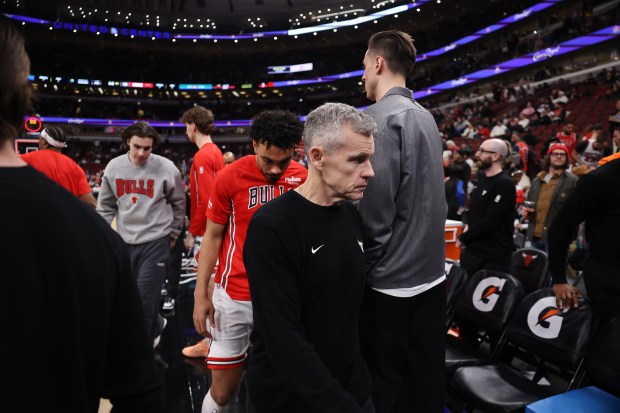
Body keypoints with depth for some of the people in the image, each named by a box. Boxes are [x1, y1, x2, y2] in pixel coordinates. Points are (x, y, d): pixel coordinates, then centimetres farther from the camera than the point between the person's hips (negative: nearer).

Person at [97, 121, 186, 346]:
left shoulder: (166, 168, -10)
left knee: (144, 299, -5)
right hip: (125, 242, 5)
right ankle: (155, 328, 42)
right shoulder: (114, 167, 0)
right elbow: (105, 207, 10)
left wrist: (172, 233, 8)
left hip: (156, 242, -4)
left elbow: (178, 203, 3)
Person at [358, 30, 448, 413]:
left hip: (391, 279, -8)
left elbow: (376, 202, -21)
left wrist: (367, 261, -10)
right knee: (426, 378, 20)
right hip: (431, 272, 8)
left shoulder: (382, 117, -15)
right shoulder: (426, 116, 11)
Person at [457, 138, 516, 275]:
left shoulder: (505, 184, -15)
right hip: (471, 251, 8)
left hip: (493, 258, -8)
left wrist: (463, 238, -10)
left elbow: (489, 221, -22)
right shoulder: (481, 177, 11)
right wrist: (468, 227, 6)